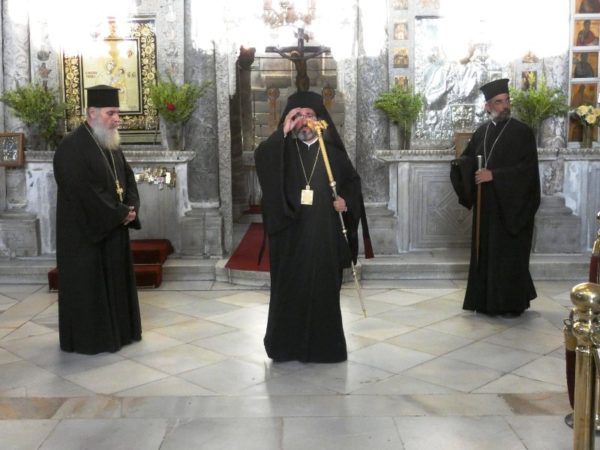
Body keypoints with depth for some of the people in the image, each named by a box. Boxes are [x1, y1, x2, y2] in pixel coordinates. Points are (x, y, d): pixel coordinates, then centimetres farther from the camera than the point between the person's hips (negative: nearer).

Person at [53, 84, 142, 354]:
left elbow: (128, 178, 13)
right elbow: (85, 193, -24)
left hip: (113, 228, 9)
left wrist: (131, 208, -7)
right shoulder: (71, 148, -17)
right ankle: (89, 338, 12)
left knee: (115, 279, 14)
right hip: (84, 231, -8)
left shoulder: (111, 145, 10)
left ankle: (118, 331, 26)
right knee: (88, 284, 1)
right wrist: (121, 213, -18)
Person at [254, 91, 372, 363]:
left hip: (325, 234, 1)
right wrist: (283, 131, -20)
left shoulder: (333, 151, 7)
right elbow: (260, 158, -17)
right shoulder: (284, 150, 4)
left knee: (324, 288, 5)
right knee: (289, 288, 3)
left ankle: (324, 345, 16)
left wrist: (345, 201, -4)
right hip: (291, 234, -1)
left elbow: (352, 181, 15)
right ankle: (286, 344, 14)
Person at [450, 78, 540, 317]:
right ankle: (487, 300, 19)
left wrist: (494, 175, -21)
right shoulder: (481, 132, 10)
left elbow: (528, 168, -15)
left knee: (510, 255, -1)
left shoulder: (522, 132, -6)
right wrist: (462, 164, -10)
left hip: (512, 206, -5)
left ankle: (512, 303, 9)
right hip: (486, 205, 5)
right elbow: (467, 159, 14)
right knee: (486, 253, 8)